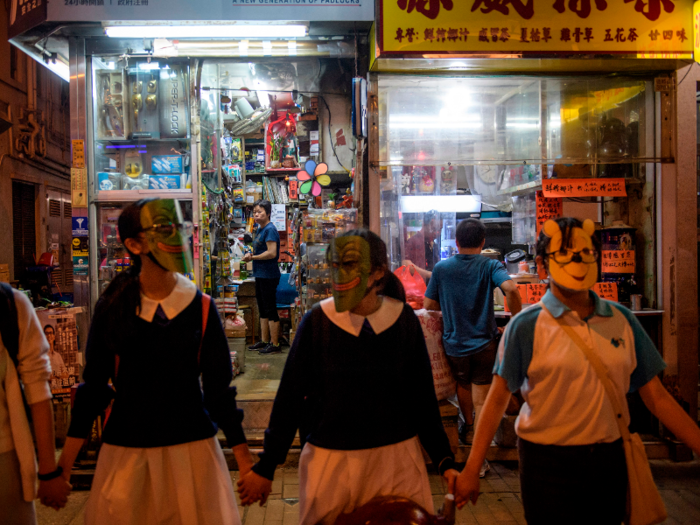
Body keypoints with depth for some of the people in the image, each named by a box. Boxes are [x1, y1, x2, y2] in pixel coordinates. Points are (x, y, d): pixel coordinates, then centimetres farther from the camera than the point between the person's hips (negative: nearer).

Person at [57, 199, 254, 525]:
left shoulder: (201, 307, -4)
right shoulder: (112, 307, -4)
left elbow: (218, 387, -1)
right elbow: (93, 385, 3)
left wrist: (243, 457, -1)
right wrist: (66, 459, 3)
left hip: (192, 443, 0)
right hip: (126, 448, 0)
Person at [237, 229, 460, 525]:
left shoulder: (403, 321, -5)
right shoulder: (317, 321, -8)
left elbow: (423, 397, 2)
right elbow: (289, 397, -3)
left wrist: (444, 461, -1)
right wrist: (266, 466, -1)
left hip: (395, 456, 1)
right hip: (329, 459, 0)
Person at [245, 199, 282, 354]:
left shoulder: (270, 229, -15)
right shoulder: (260, 230, 15)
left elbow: (271, 253, -24)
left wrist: (252, 257, -15)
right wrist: (251, 255, 4)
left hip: (269, 276, -10)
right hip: (260, 275, 10)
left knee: (270, 310, -4)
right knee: (263, 309, 16)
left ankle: (275, 344, 4)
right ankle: (264, 341, 26)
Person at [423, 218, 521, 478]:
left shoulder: (441, 268, -2)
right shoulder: (489, 266, -8)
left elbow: (429, 305, 1)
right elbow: (511, 289, -26)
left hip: (454, 344, 2)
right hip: (484, 344, -2)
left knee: (462, 384, 27)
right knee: (481, 399, 5)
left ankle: (467, 426, 51)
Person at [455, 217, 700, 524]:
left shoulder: (622, 320, 2)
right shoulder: (526, 326, -9)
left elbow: (655, 396, 5)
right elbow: (498, 398, -9)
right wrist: (471, 470, -11)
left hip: (610, 460, 4)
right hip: (548, 464, -4)